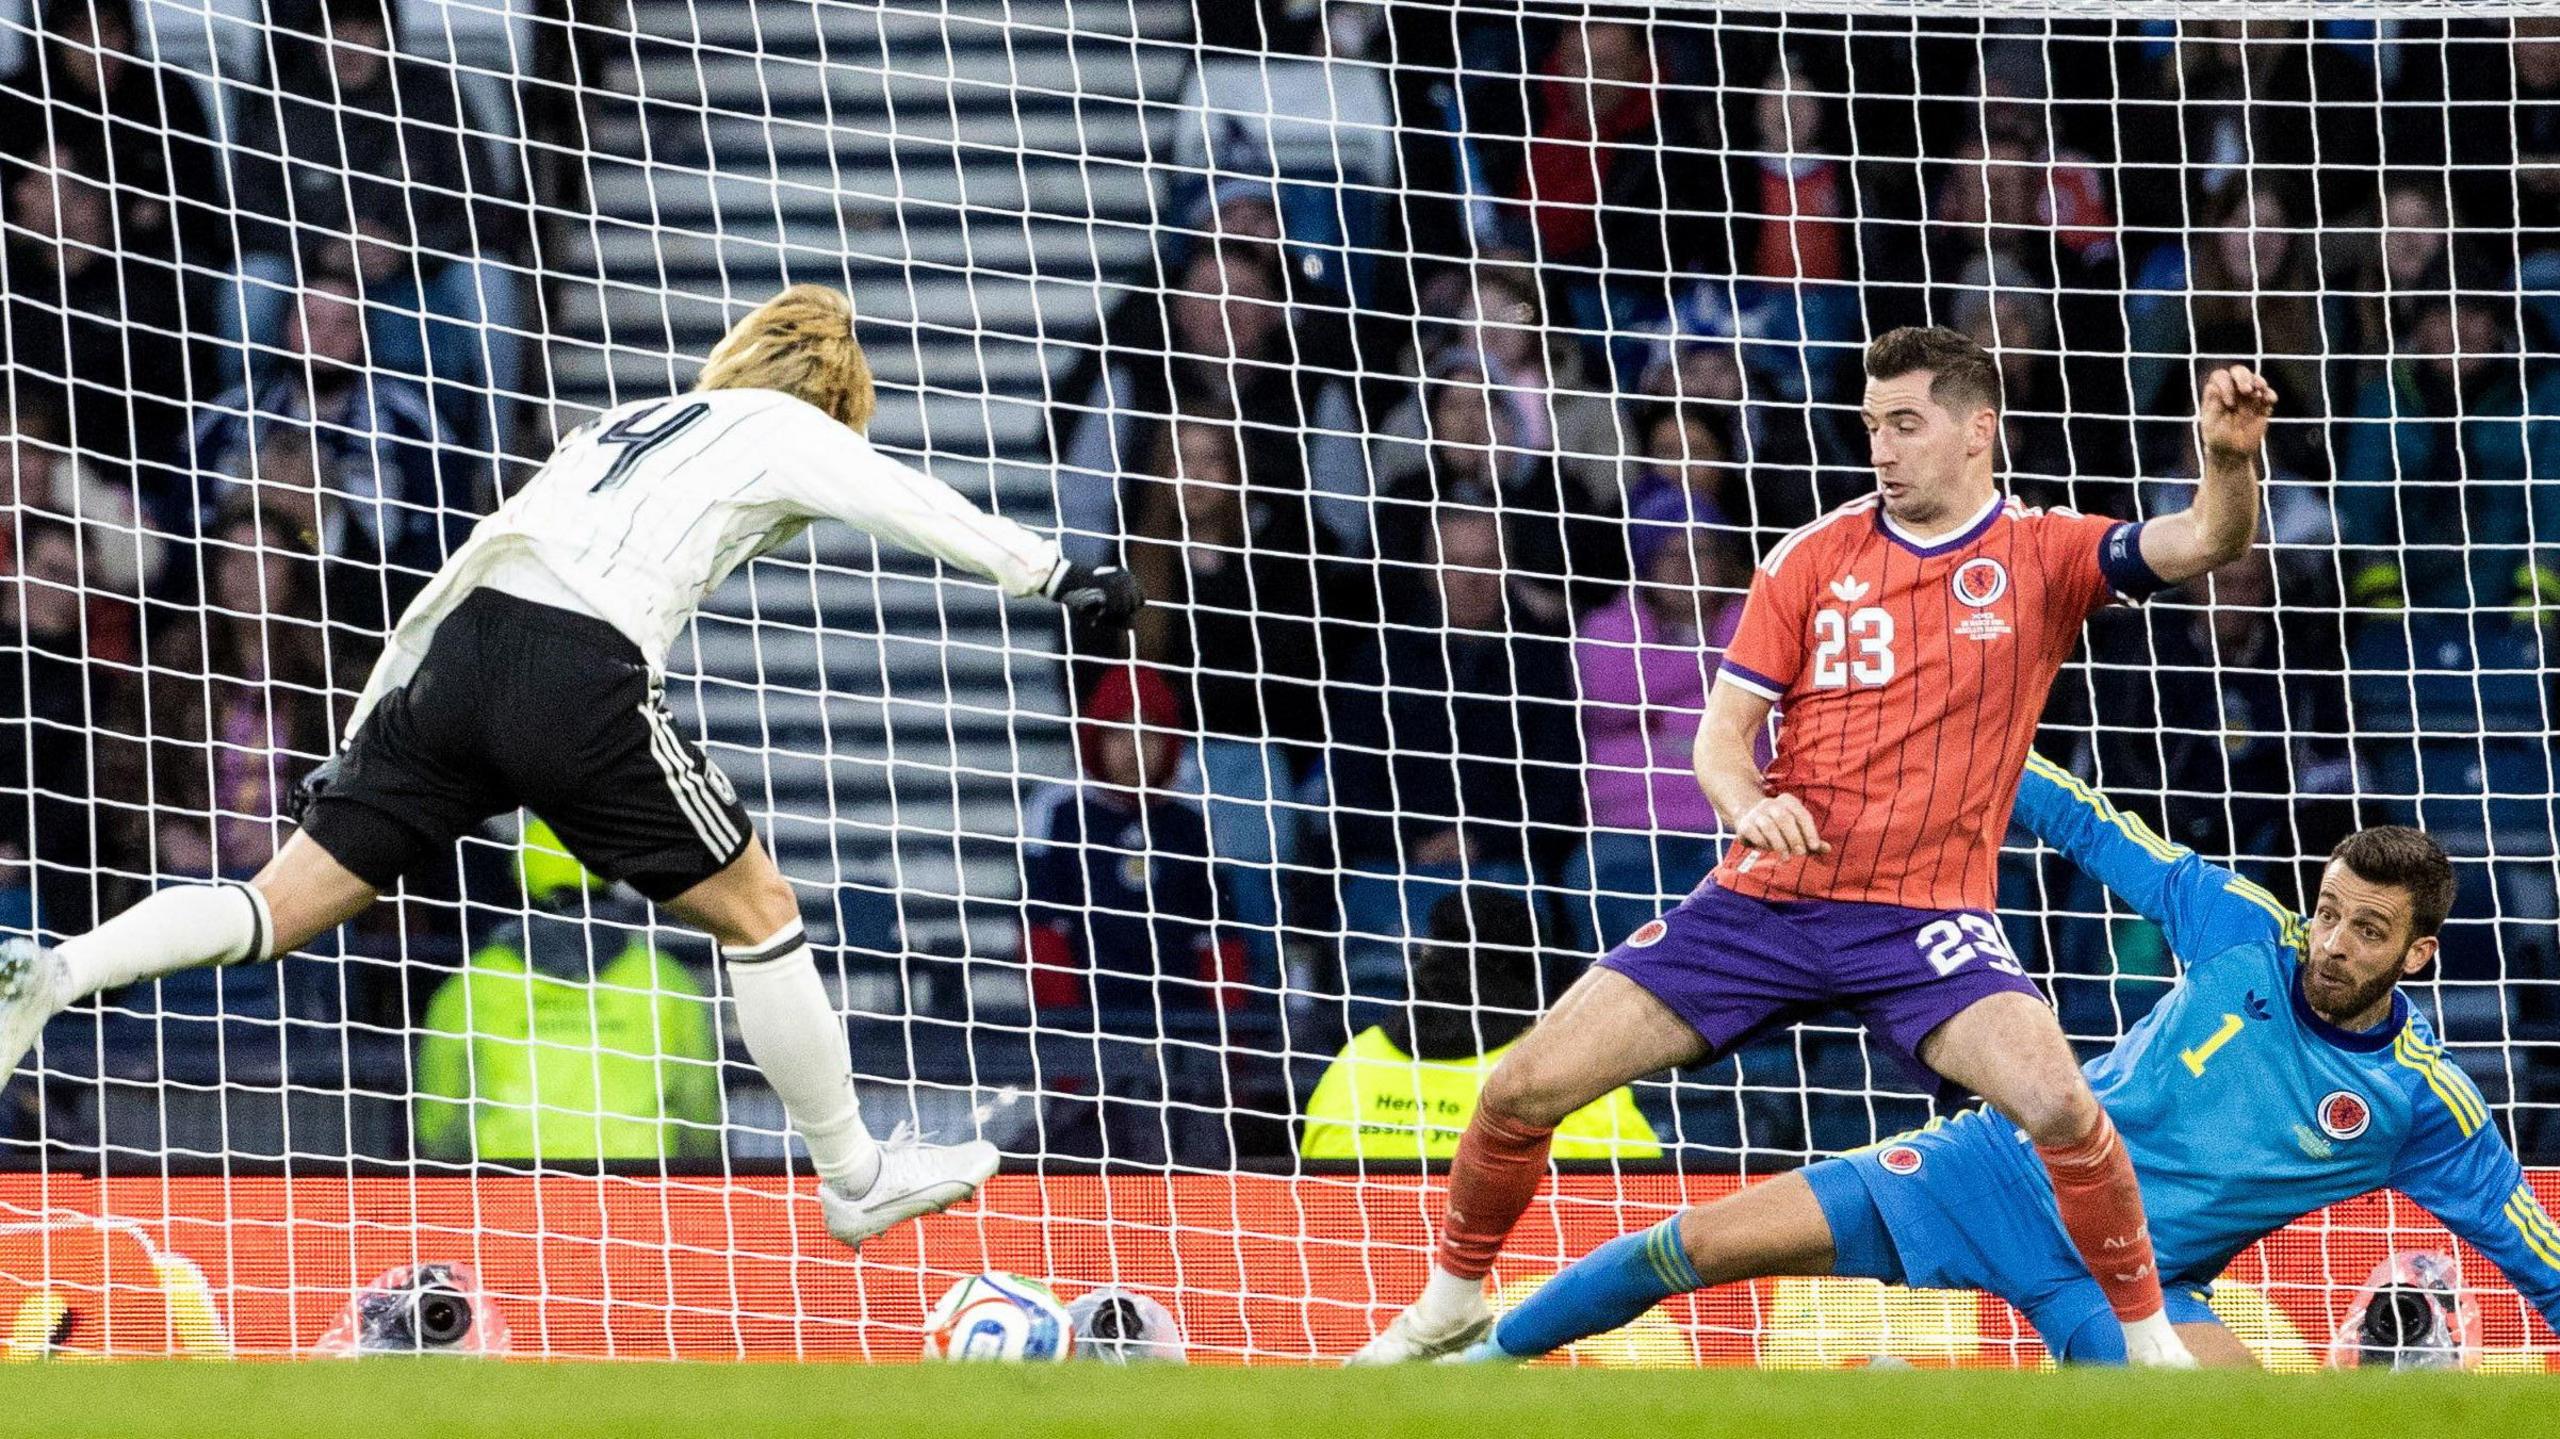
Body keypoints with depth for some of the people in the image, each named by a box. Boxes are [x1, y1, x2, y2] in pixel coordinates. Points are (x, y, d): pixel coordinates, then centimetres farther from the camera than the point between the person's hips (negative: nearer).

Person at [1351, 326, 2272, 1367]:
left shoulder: (2042, 555, -1)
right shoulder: (1814, 557, 5)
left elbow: (2207, 545, -16)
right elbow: (1723, 732, 5)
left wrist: (2230, 457, -37)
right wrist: (1746, 803, -18)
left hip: (1924, 922, -3)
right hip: (1767, 897, 3)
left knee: (2059, 1104, -29)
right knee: (1524, 1088, -2)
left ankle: (2150, 1344, -10)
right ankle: (1452, 1305, 23)